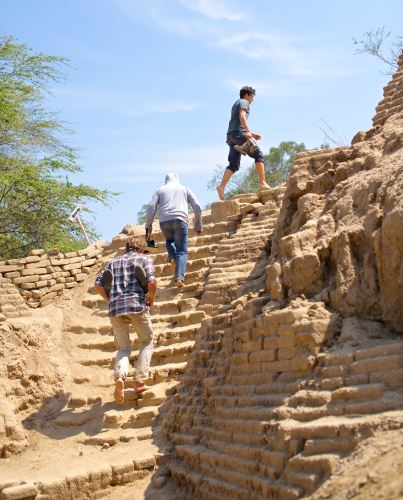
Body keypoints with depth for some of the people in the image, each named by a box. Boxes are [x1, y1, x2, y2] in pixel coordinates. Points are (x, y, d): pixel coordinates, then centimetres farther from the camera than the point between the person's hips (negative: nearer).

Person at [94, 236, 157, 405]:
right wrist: (151, 298, 11)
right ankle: (139, 380, 5)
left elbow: (98, 285, 10)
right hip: (137, 305, -3)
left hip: (115, 309, 3)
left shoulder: (113, 262, 23)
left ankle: (120, 377, -16)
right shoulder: (144, 259, 11)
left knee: (123, 348, 13)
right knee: (148, 342, 17)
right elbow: (151, 282, -6)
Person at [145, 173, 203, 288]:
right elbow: (197, 206, 13)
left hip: (164, 221, 1)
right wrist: (198, 224, 19)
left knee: (169, 240, 30)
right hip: (180, 220, -1)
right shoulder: (185, 189, 23)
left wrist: (148, 226, 8)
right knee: (182, 251, 1)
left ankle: (172, 257, 0)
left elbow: (151, 207, 7)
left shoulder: (160, 190, 22)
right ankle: (179, 277, -18)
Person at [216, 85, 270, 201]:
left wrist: (251, 134, 31)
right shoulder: (243, 102, 4)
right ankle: (262, 183, -13)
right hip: (239, 133, -9)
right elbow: (242, 116, -15)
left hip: (231, 135, 9)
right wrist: (248, 131, -27)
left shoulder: (236, 104, 33)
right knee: (258, 155, -6)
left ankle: (221, 187, -13)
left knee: (234, 164, 2)